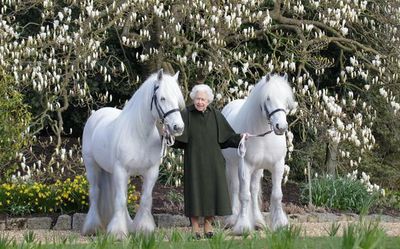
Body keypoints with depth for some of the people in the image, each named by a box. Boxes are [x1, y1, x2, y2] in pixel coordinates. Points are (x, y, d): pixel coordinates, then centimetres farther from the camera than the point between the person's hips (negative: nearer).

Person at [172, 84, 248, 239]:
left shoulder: (215, 115, 2)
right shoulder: (186, 114, -6)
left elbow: (227, 136, 6)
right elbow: (177, 136, -13)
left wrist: (239, 137, -9)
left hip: (212, 162, 3)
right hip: (194, 161, -3)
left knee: (212, 190, 6)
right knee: (195, 190, 0)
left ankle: (208, 224, 20)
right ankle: (195, 227, 11)